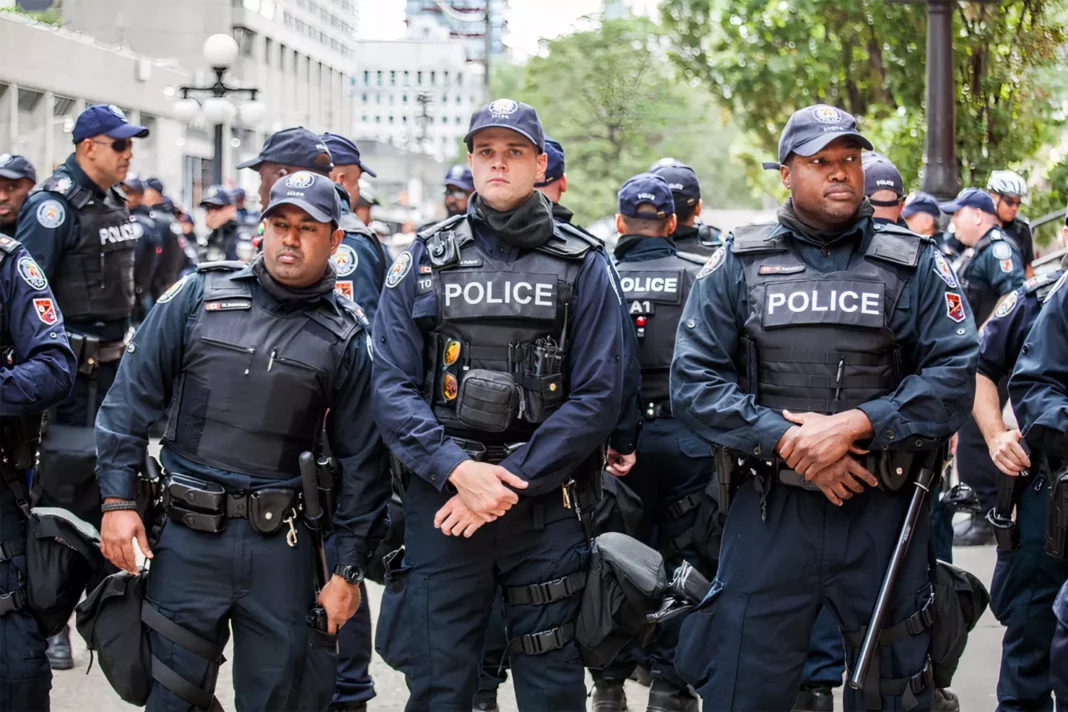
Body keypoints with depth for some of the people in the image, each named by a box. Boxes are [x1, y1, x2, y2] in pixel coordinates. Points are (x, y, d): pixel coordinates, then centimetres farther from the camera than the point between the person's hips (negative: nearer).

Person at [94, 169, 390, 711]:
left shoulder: (346, 336, 3)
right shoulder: (200, 296, 2)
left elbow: (361, 458, 6)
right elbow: (133, 396, 4)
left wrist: (349, 569, 5)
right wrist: (117, 498, -3)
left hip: (281, 547, 0)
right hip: (187, 539, 0)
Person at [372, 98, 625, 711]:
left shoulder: (582, 265, 3)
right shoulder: (424, 261, 7)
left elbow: (597, 396, -4)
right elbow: (393, 387, 1)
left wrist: (509, 483, -11)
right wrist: (457, 470, -14)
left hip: (545, 505, -1)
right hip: (439, 501, 1)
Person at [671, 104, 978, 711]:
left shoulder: (913, 265, 4)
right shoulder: (739, 266, 4)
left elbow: (954, 373, -5)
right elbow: (695, 381, -2)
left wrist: (854, 425, -16)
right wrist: (788, 440, -14)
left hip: (884, 509, 0)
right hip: (770, 510, 0)